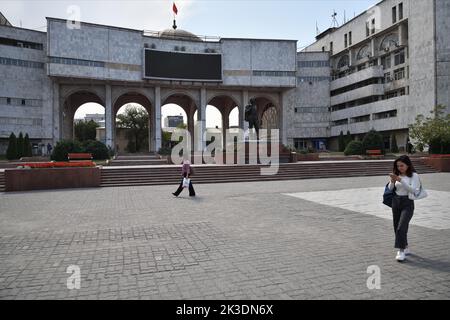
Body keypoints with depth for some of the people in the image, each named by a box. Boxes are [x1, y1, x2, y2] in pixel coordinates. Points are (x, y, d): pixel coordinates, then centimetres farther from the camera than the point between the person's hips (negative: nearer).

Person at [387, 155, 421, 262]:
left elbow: (413, 190, -20)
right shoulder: (397, 175, 6)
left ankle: (401, 251, -9)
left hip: (407, 203, -6)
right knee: (397, 227, 10)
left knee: (401, 227, -15)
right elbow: (390, 189, 6)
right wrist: (392, 181, -15)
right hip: (396, 201, 6)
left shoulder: (414, 175, -8)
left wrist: (400, 180, -27)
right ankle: (406, 248, 26)